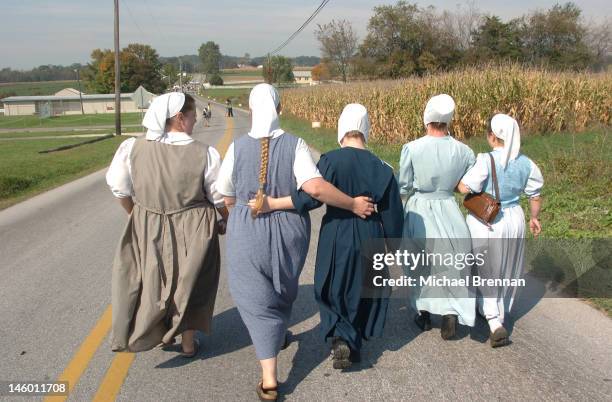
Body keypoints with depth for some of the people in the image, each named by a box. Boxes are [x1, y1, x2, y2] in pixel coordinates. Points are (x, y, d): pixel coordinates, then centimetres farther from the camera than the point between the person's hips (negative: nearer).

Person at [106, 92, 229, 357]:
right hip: (193, 229, -1)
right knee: (190, 283, 18)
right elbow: (219, 197, -9)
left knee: (154, 279, 24)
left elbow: (120, 190, -2)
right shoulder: (204, 154, -18)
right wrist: (225, 221, 11)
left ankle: (161, 333, 36)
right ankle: (188, 343, 32)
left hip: (147, 228, 2)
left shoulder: (132, 148, -12)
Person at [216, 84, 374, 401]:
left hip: (248, 231, -1)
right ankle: (278, 335, 53)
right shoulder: (295, 144, -12)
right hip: (289, 229, 1)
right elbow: (315, 188, -24)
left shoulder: (238, 147, -9)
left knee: (257, 298, 7)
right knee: (283, 289, 27)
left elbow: (228, 199, 0)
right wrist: (353, 204, -14)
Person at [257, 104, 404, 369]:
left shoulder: (330, 160, -13)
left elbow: (313, 195, -25)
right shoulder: (380, 168, -4)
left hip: (336, 235, -2)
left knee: (332, 290, 16)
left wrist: (273, 204, -23)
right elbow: (391, 214, 1)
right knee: (364, 291, 21)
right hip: (369, 236, 3)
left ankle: (340, 339, -3)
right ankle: (355, 342, 29)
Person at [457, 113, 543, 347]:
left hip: (486, 224, -5)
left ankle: (495, 323, -6)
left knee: (486, 272, 6)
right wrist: (534, 218, 22)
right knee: (507, 271, 21)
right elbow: (535, 195, 7)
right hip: (514, 220, 5)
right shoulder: (525, 163, -2)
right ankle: (499, 313, 38)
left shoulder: (486, 161, -21)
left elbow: (465, 188, -25)